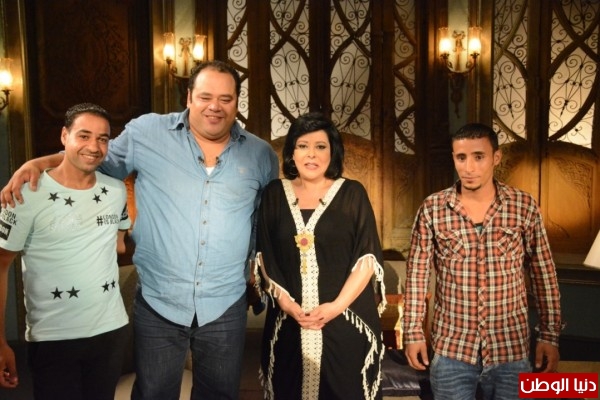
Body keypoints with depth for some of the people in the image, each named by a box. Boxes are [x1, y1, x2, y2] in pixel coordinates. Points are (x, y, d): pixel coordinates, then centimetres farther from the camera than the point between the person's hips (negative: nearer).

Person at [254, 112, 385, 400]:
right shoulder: (275, 194, 7)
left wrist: (338, 305, -13)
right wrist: (286, 303, -7)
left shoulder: (352, 194, 1)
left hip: (347, 321, -1)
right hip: (288, 322, 2)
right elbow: (264, 257, 6)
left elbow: (368, 256, -4)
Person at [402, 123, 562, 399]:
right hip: (450, 350, 0)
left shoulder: (524, 206, -4)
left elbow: (543, 274, 2)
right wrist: (413, 333, -1)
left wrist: (549, 335, 3)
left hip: (511, 349, 1)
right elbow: (417, 273, -1)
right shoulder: (432, 209, -5)